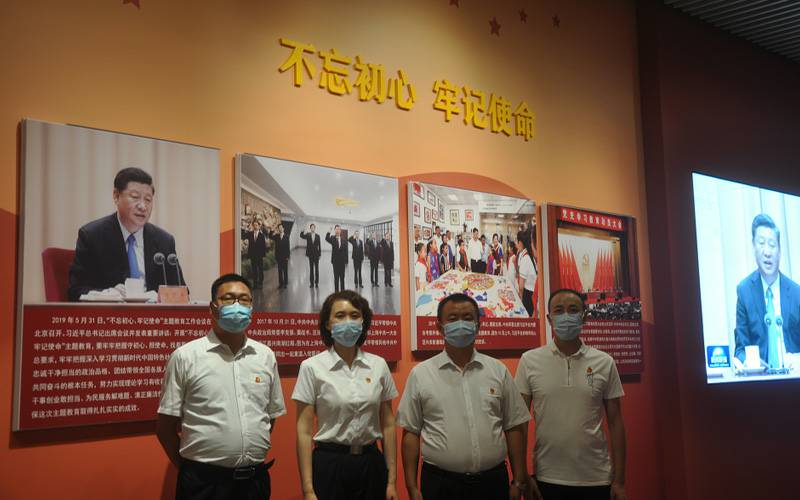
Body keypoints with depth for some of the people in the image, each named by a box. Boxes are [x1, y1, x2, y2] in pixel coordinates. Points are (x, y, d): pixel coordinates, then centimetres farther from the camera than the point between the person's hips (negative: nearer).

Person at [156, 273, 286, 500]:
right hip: (204, 481, -3)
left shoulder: (266, 356, 6)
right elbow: (165, 426, -1)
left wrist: (252, 455, 12)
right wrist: (191, 471, 3)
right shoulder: (185, 356, -5)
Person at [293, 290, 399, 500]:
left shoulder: (379, 365, 2)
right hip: (329, 464, -3)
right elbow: (304, 431, -6)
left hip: (371, 464, 3)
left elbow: (387, 425, 6)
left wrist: (392, 479, 3)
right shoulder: (312, 367, -6)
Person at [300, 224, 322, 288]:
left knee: (316, 269, 4)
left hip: (316, 254, 0)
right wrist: (303, 231, -35)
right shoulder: (307, 235, 0)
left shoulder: (317, 236, 1)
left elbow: (319, 245, 2)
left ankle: (316, 283, 11)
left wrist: (320, 253, -2)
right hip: (310, 254, 0)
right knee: (311, 268, 6)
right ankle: (311, 283, 11)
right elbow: (301, 236, -18)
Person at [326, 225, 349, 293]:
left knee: (342, 277, 7)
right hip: (335, 260, -2)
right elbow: (327, 239, -23)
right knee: (336, 277, 1)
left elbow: (346, 251, 5)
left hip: (342, 261, 2)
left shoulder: (344, 240, 5)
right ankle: (336, 291, 5)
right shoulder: (332, 238, 0)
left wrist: (346, 261, 2)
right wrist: (329, 232, -38)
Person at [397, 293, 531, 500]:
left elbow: (514, 428, 6)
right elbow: (411, 432, 1)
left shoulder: (498, 370, 5)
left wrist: (519, 481, 3)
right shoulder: (420, 373, 0)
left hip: (493, 481, 2)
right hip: (440, 483, -1)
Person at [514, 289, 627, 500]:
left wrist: (619, 480, 1)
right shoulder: (530, 361, -2)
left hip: (596, 478, 1)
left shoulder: (605, 362, 0)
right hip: (547, 478, -1)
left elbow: (615, 423, 3)